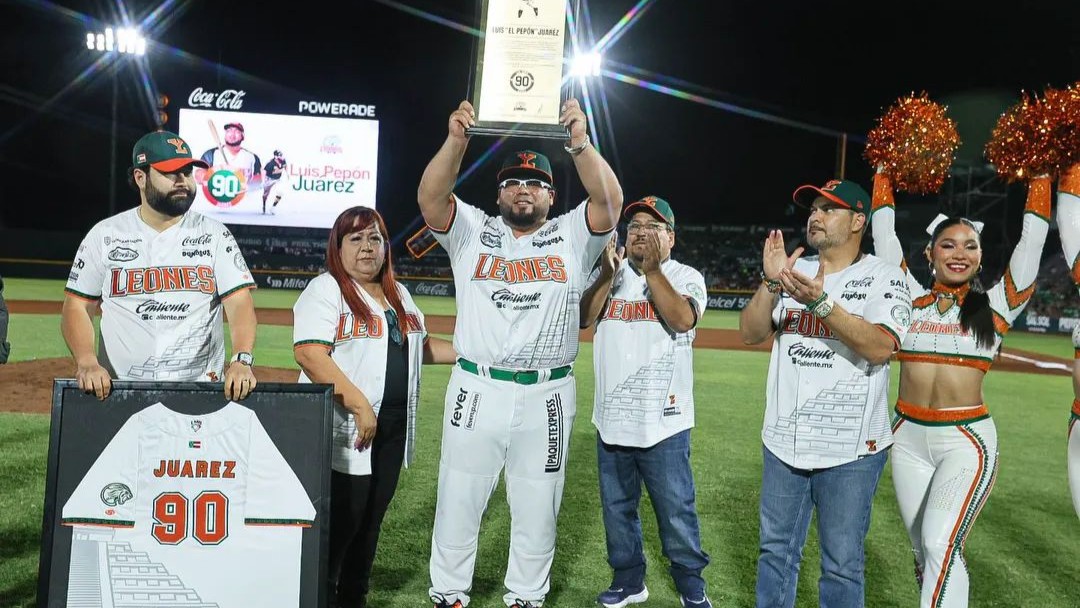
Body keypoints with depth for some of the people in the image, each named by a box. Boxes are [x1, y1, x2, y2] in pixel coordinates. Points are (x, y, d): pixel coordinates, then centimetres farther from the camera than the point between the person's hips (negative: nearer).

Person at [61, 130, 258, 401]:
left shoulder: (215, 235, 6)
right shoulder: (105, 235, 7)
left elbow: (240, 303, -4)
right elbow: (76, 308, 7)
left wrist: (242, 359, -21)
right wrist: (88, 363, -11)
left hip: (200, 388, 0)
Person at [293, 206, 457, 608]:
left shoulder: (399, 295, 16)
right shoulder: (325, 290, -8)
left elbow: (418, 346, 26)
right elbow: (309, 353, -20)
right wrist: (359, 405, -25)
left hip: (392, 430, 7)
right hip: (344, 433, -7)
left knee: (371, 519, 14)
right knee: (339, 521, -4)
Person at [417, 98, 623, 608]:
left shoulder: (571, 236, 5)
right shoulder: (471, 231, 6)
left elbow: (610, 200, -12)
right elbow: (430, 197, -11)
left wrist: (580, 142, -25)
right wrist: (456, 140, -26)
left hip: (547, 395, 0)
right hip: (477, 389, 0)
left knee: (536, 507, 12)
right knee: (458, 500, 9)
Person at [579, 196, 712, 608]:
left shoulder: (686, 277, 0)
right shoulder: (609, 274, 10)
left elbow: (683, 320, -20)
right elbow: (582, 319, -4)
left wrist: (652, 269, -22)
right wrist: (608, 276, -16)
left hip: (663, 421, -4)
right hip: (611, 419, 4)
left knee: (676, 510, 2)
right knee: (616, 507, 14)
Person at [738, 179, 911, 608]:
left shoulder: (883, 277, -5)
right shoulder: (792, 271, 9)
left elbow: (880, 347, -21)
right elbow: (750, 334, 2)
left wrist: (820, 301, -30)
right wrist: (770, 284, -14)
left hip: (851, 449, -4)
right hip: (783, 442, 5)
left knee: (842, 565, 5)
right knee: (776, 551, 16)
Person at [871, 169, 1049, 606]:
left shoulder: (995, 306, 2)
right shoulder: (911, 300, 6)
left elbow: (1033, 238, 0)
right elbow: (884, 232, 8)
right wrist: (884, 171, 14)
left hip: (968, 439, -3)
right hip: (908, 438, 3)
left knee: (941, 545, -19)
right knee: (924, 552, 9)